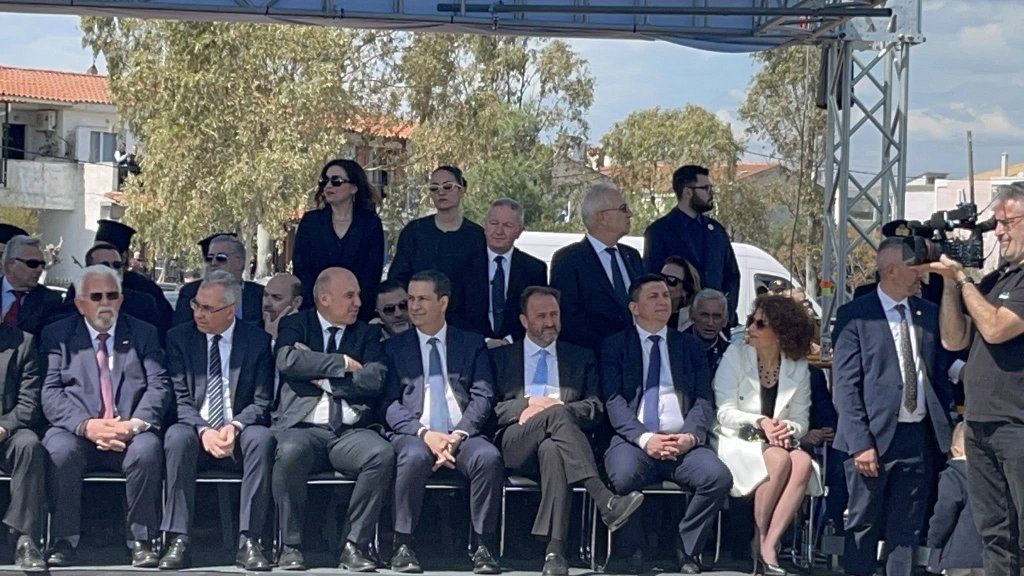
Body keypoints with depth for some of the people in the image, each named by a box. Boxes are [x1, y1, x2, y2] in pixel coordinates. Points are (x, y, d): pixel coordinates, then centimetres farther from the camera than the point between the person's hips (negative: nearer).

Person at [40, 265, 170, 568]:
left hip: (129, 433, 1)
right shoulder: (58, 336, 11)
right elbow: (50, 393, -1)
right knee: (60, 450, -33)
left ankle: (141, 540, -20)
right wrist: (86, 425, -18)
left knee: (148, 449, -32)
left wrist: (135, 424, -16)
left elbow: (158, 387, 3)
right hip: (78, 432, 0)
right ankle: (63, 541, -19)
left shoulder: (143, 335, 14)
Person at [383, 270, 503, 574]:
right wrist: (424, 433, -14)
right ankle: (403, 546, -25)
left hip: (462, 435, 1)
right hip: (414, 435, -1)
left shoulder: (472, 344, 16)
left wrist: (459, 434, -13)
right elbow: (390, 403, 4)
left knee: (489, 457, -32)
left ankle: (484, 547, -23)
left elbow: (482, 397, 5)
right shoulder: (395, 347, 15)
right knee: (415, 457, -36)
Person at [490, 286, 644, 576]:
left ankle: (555, 552, -50)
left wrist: (556, 408, -7)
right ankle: (606, 503, -48)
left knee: (552, 450, -40)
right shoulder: (500, 357, 22)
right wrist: (528, 405, -8)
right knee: (556, 414, -35)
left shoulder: (581, 358, 24)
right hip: (515, 445, 0)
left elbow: (596, 410, 11)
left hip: (557, 443, 1)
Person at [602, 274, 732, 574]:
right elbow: (614, 401, 0)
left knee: (719, 477, -28)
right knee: (624, 477, -36)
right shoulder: (615, 346, 11)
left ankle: (687, 550, -7)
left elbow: (704, 401, 10)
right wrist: (645, 438, -17)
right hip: (634, 440, -2)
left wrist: (690, 436, -11)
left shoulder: (689, 346, 19)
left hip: (683, 441, 2)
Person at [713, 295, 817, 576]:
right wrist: (760, 423, -20)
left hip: (779, 441, 3)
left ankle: (769, 546, -30)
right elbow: (725, 412, -6)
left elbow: (801, 419, 6)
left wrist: (787, 429, -17)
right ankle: (760, 538, -14)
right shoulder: (735, 355, -1)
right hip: (738, 440, -3)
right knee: (779, 460, -34)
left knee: (803, 463, -32)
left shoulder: (798, 368, 6)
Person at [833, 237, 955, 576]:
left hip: (920, 436, 4)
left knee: (906, 529, 9)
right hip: (875, 436, -4)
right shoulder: (855, 315, -4)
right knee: (863, 526, 4)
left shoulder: (929, 313, 10)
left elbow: (940, 375, 14)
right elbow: (845, 386, -8)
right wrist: (860, 443, -15)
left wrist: (947, 429, 4)